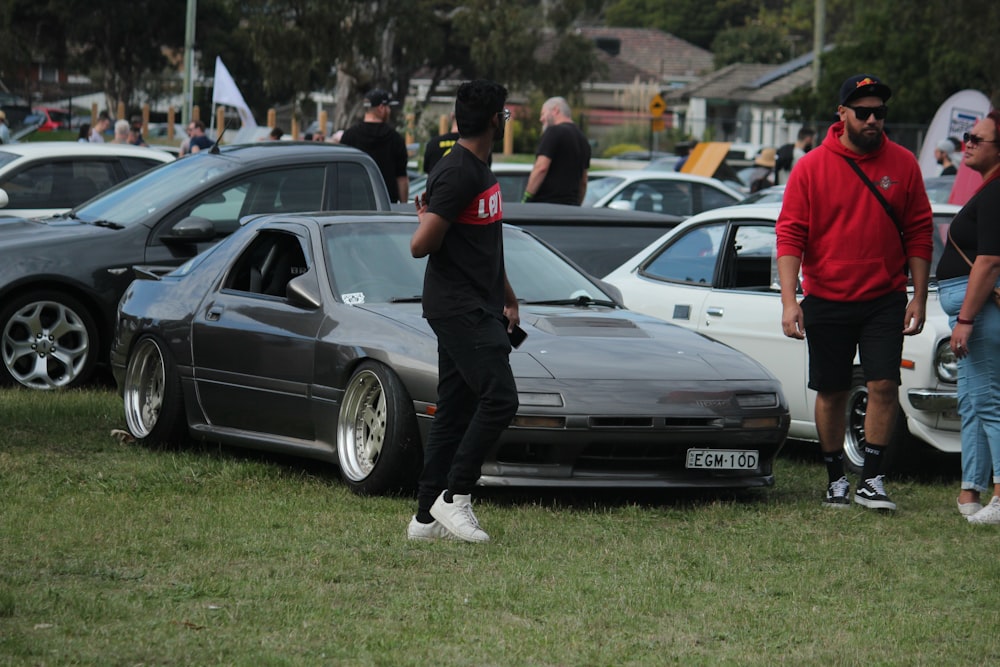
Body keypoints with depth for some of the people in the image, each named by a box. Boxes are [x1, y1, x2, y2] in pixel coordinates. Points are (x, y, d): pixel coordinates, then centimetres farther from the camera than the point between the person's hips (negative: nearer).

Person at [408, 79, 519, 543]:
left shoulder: (481, 170, 16)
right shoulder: (457, 174, -18)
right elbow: (421, 246, -20)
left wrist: (508, 297, 26)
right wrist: (429, 222, 1)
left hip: (478, 308, 10)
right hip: (458, 308, -10)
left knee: (455, 410, 9)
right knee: (499, 398, -16)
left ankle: (427, 518, 10)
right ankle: (454, 497, -10)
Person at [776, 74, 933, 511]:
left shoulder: (902, 164, 0)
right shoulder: (811, 168, -4)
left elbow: (918, 233, 5)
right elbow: (790, 234, -5)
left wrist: (919, 297, 0)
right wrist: (789, 300, -13)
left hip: (885, 300, 0)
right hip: (826, 300, 0)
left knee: (884, 385, -9)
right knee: (831, 393, 7)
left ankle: (871, 480, -2)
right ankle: (835, 481, 19)